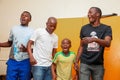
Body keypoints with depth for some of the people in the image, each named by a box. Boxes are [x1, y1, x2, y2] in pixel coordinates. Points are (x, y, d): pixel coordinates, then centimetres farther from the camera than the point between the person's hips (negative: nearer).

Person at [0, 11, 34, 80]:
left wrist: (27, 50, -20)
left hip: (25, 62, -2)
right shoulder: (14, 29, 9)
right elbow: (9, 43, 16)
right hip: (12, 61, 2)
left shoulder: (32, 32, -1)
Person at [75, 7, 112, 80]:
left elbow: (108, 43, -18)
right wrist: (77, 61, 6)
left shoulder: (106, 28, 0)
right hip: (84, 63, 1)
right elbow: (81, 46, 11)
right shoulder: (84, 28, 6)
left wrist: (94, 39, -35)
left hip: (98, 64, -1)